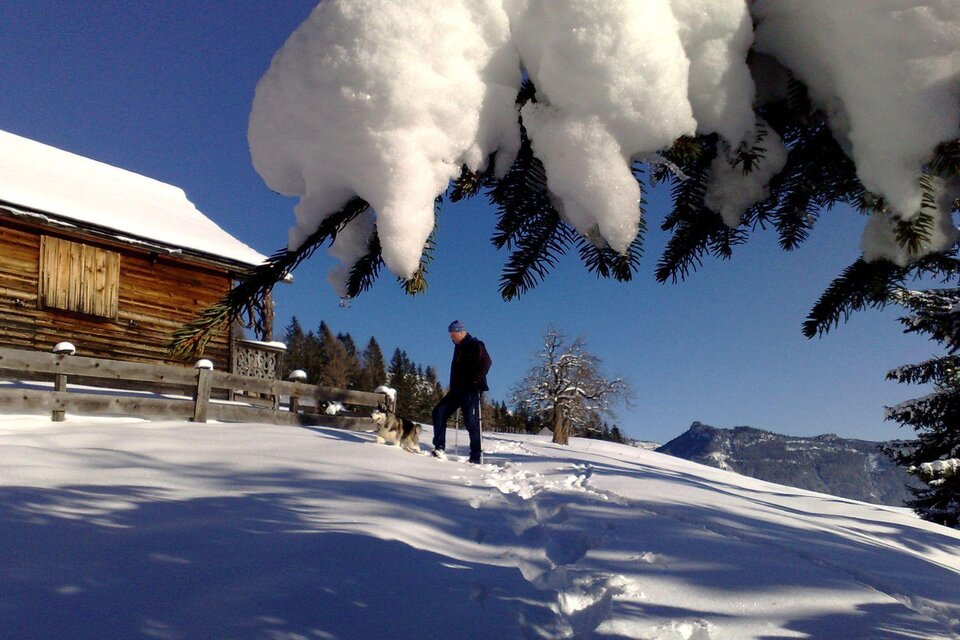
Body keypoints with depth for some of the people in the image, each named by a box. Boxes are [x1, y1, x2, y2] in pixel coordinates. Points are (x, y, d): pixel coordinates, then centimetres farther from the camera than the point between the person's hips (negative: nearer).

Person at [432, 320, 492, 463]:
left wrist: (475, 381, -23)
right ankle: (439, 447, 6)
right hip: (458, 390, 9)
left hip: (471, 391, -9)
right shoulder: (459, 347, 18)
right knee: (439, 412, 3)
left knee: (471, 423, -9)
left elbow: (486, 362, -20)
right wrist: (452, 386, 18)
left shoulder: (475, 345, -9)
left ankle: (475, 458, -3)